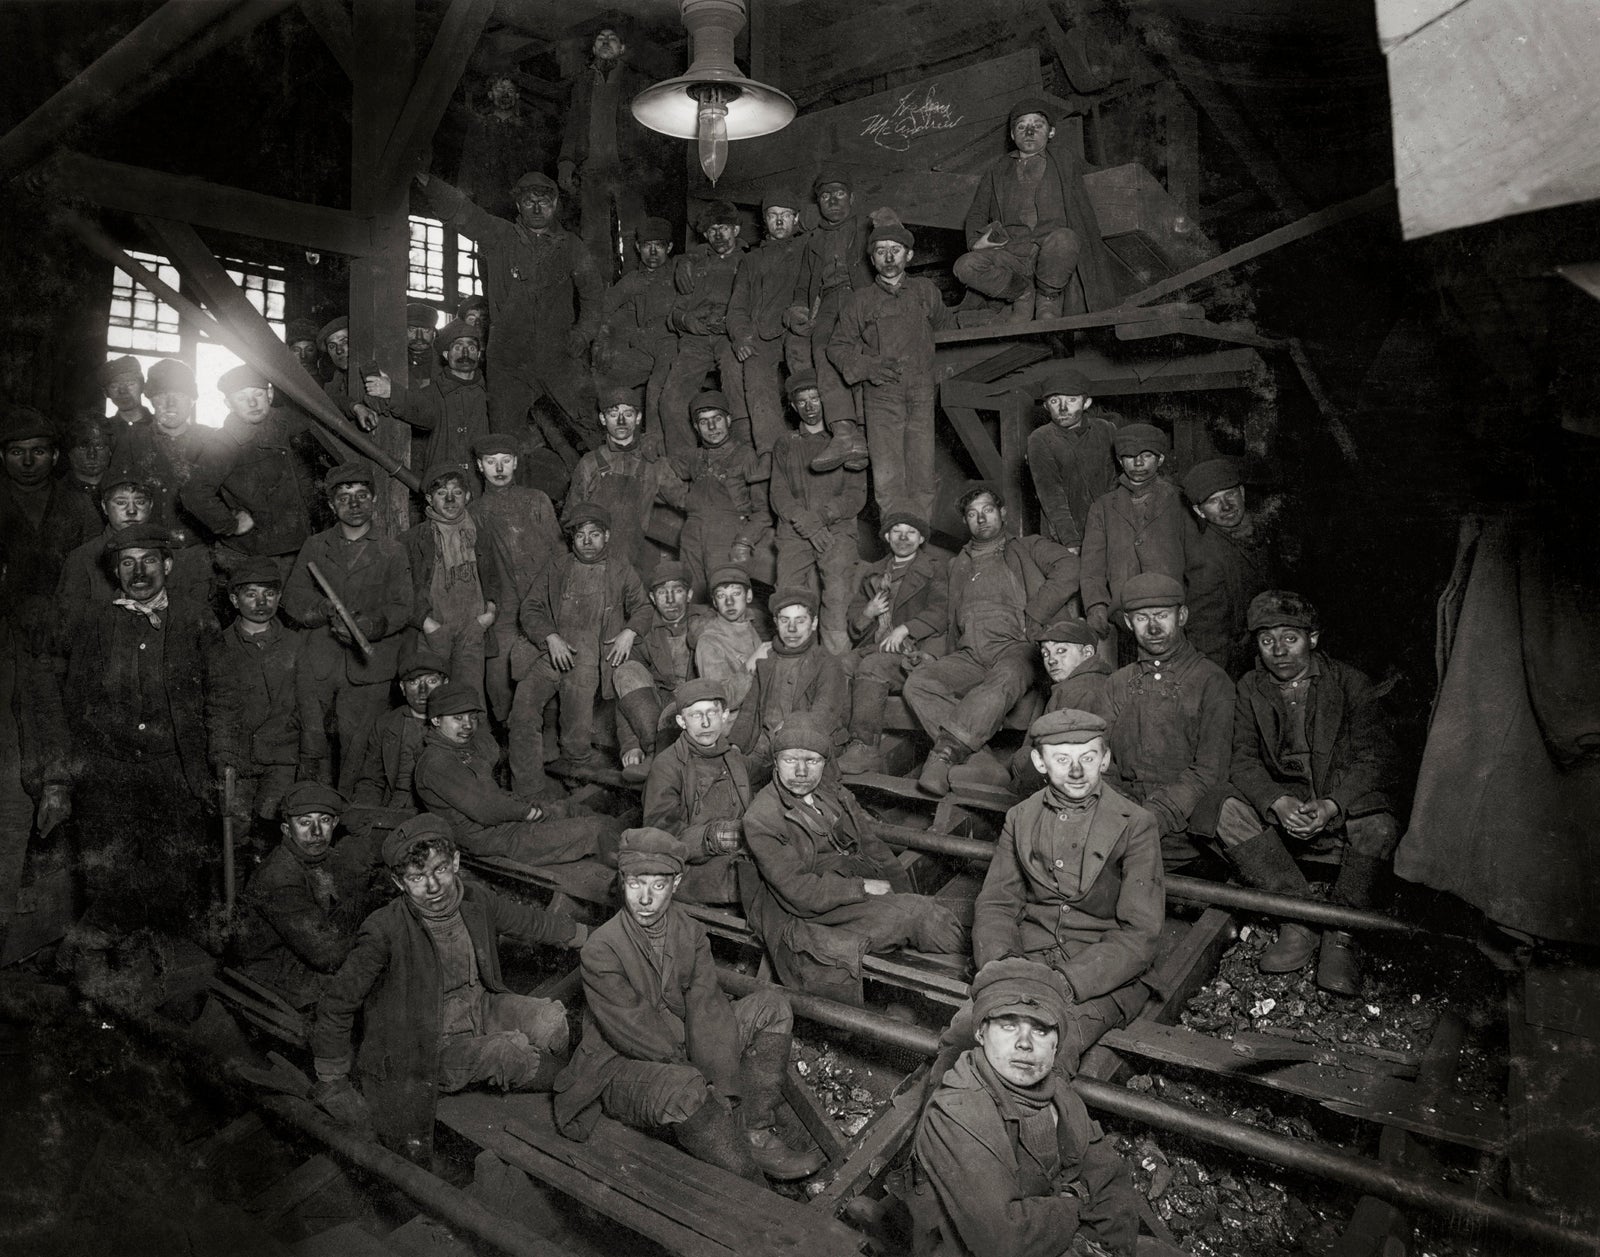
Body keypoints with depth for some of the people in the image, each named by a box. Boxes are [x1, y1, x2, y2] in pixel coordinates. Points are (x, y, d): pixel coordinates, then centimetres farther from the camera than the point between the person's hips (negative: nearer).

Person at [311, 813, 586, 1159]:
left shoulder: (475, 898, -10)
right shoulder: (385, 931, -25)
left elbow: (533, 921, 9)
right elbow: (336, 1005, -14)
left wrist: (591, 937, 18)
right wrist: (333, 1087, -7)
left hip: (481, 1008, 5)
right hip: (428, 1045, -5)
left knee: (552, 1019, -17)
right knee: (513, 1052, -24)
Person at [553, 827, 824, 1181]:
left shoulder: (689, 931, -4)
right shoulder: (600, 951, -21)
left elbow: (707, 1008, -11)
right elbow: (635, 1032, -23)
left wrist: (724, 1088, -22)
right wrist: (710, 1084, -22)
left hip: (683, 1050, 6)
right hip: (620, 1068, -6)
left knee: (772, 1006, -7)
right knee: (685, 1089, -40)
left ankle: (756, 1135, -10)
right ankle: (754, 1189, -21)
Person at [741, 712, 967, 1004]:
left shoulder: (837, 797, 15)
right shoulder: (760, 820, -9)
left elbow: (875, 849, 14)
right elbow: (800, 894, -15)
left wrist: (904, 897, 0)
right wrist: (863, 888, -14)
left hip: (867, 901, 6)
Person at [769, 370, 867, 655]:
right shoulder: (785, 446, 22)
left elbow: (856, 494, 9)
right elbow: (778, 495, 10)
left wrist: (825, 515, -9)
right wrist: (808, 524, -6)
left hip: (837, 528, -2)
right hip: (794, 533, 2)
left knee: (837, 594, -21)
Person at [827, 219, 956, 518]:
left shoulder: (925, 290, 16)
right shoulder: (860, 300, 11)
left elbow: (945, 323, 33)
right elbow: (837, 346, 10)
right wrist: (868, 366, -7)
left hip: (922, 395, 2)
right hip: (881, 396, -1)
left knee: (922, 475, -3)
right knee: (887, 477, -10)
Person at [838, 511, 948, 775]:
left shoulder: (934, 568, 12)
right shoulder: (875, 573, 28)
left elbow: (940, 613, -2)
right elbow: (854, 613, 26)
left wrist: (904, 629, -14)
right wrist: (868, 612, 3)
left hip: (913, 651, -5)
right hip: (872, 649, 5)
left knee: (871, 666, -35)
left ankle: (864, 748, -37)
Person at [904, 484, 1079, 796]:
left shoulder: (1027, 549, 21)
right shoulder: (958, 565, 33)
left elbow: (1068, 571, 2)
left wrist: (1028, 619, -5)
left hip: (1016, 646, -4)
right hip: (970, 656, 4)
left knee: (1005, 679, -40)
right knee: (918, 682, -25)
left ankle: (947, 750, -44)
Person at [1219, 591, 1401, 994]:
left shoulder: (1350, 683, -4)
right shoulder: (1249, 688, 3)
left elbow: (1375, 760, -10)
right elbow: (1243, 761, -4)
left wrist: (1332, 806, -28)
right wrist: (1278, 803, -26)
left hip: (1347, 800, -2)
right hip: (1282, 798, 3)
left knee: (1378, 827, -34)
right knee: (1232, 813, -26)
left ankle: (1339, 935, -18)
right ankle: (1300, 920, -21)